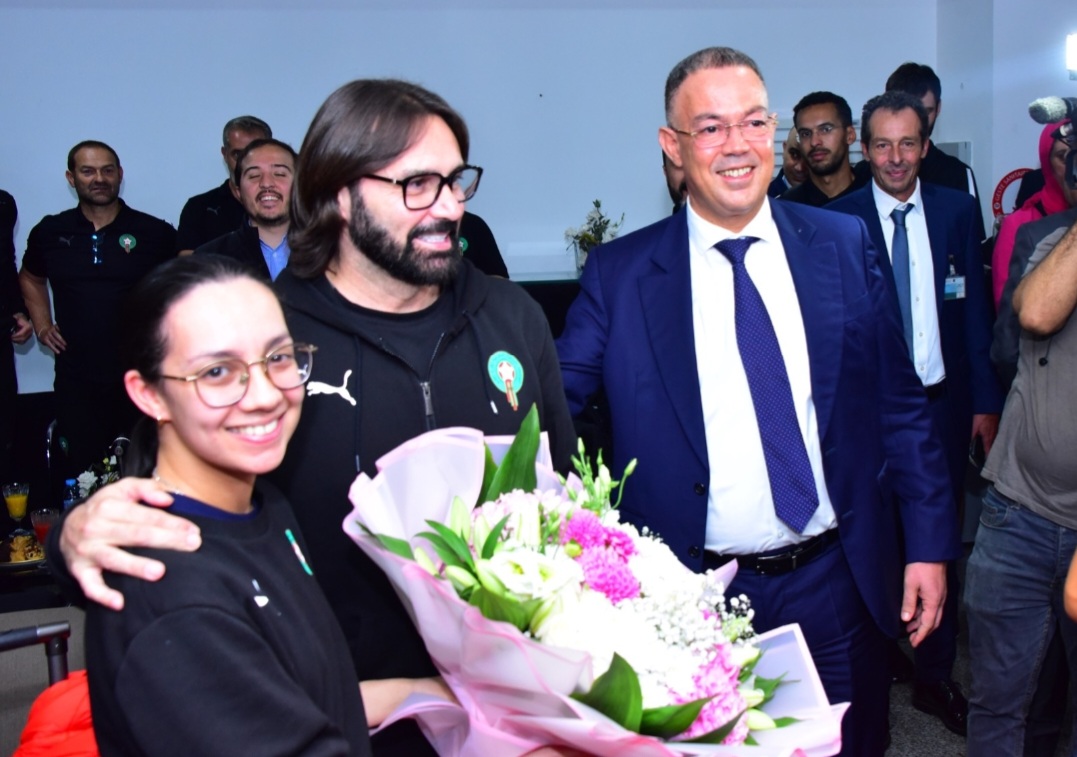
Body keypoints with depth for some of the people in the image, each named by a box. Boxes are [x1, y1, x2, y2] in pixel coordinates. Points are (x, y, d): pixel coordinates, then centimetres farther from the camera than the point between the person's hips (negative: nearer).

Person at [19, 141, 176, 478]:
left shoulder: (156, 234, -3)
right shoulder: (49, 232, 6)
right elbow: (30, 279, 25)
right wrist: (42, 326, 14)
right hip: (76, 382, 2)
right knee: (80, 476, 6)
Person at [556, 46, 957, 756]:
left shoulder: (845, 244, 0)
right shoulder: (620, 273, -5)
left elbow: (900, 403, 4)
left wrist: (929, 542, 2)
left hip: (837, 585, 2)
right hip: (694, 597, -1)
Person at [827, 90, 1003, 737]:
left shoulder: (957, 209, 3)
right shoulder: (838, 220, -5)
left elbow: (975, 309, 5)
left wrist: (986, 401, 3)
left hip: (943, 403, 3)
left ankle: (937, 678, 27)